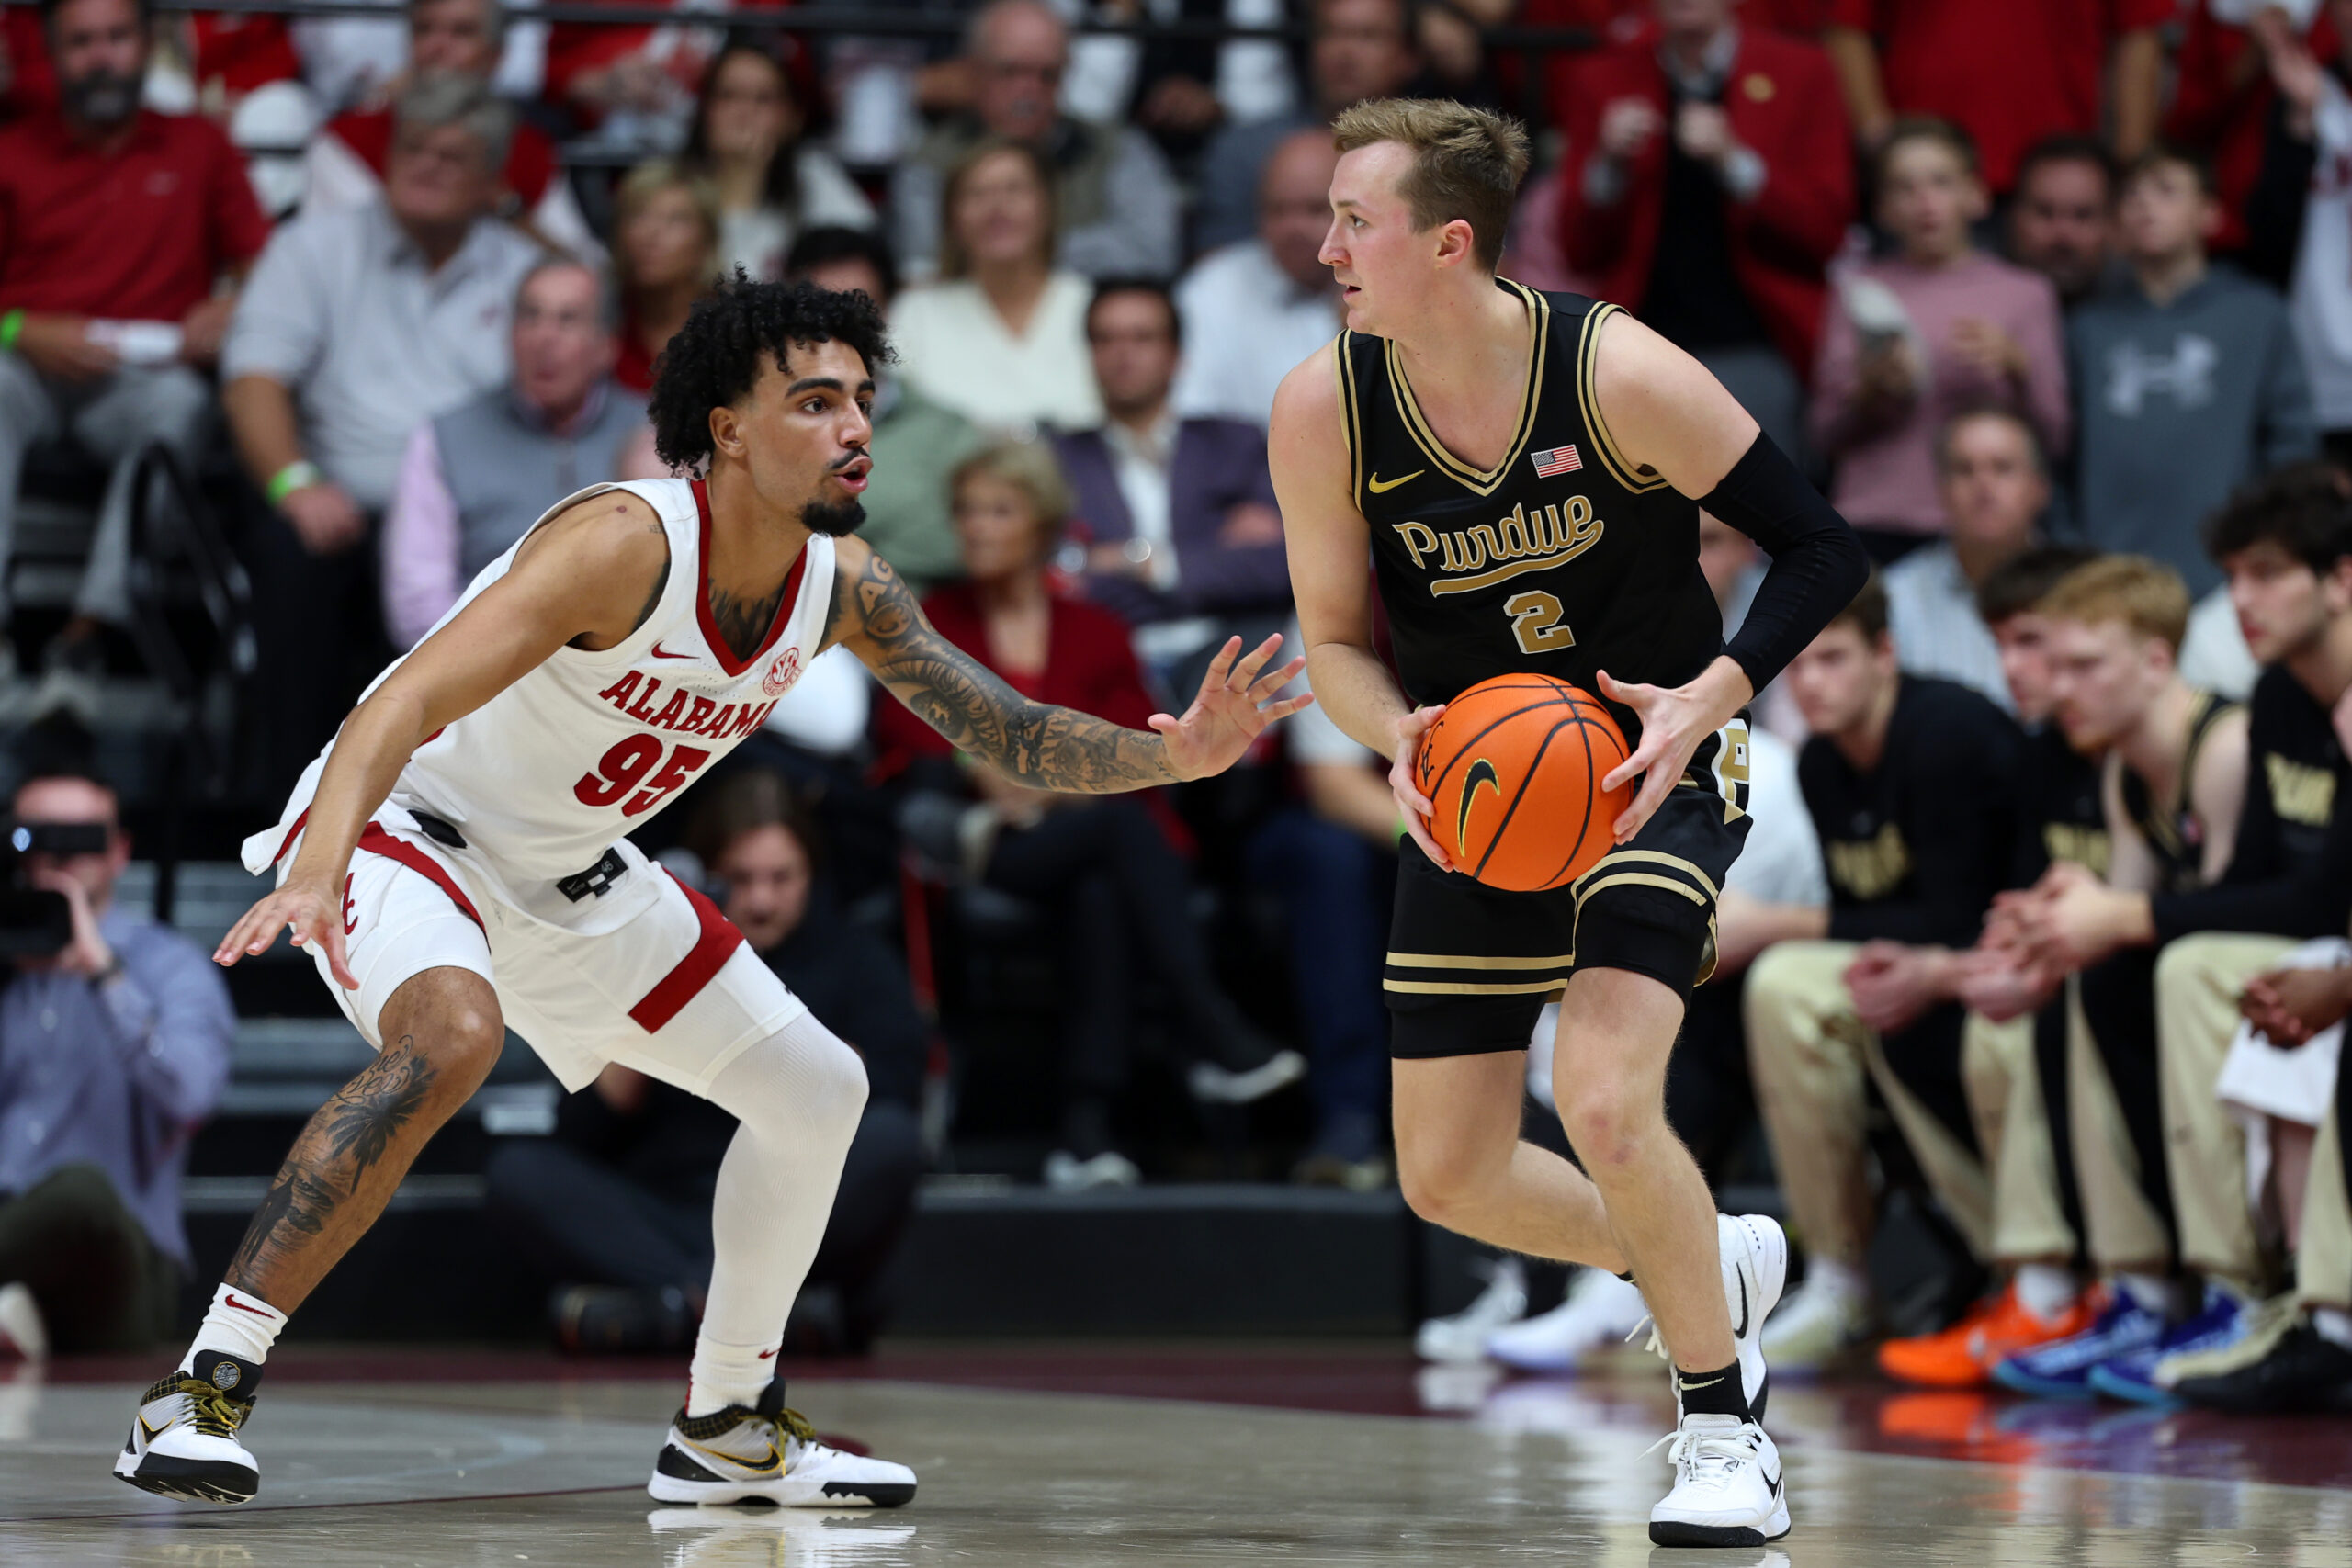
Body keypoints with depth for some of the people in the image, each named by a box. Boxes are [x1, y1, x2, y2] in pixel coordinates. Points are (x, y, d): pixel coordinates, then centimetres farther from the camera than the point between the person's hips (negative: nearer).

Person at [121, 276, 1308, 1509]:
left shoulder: (844, 585, -9)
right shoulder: (626, 544, -31)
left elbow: (1012, 735, -2)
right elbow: (404, 705, -40)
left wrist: (1175, 755, -21)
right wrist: (318, 873, -57)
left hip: (571, 878, 8)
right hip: (399, 827, -8)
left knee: (817, 1091, 9)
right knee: (450, 1034, -38)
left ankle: (724, 1430, 26)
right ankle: (199, 1393, -33)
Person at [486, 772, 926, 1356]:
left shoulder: (854, 958, 12)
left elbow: (888, 1092, -6)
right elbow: (583, 1133, 5)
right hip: (665, 1227, 1)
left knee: (888, 1141, -31)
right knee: (516, 1171, -22)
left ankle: (675, 1302, -34)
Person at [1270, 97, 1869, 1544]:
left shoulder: (1619, 372, -22)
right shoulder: (1326, 411, -12)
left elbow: (1820, 546, -13)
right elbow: (1336, 639, -1)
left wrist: (1710, 697, -26)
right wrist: (1402, 738, -22)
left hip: (1655, 759, -5)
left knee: (1604, 1101, -25)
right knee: (1450, 1178, 6)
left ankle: (1725, 1433, -5)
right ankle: (1718, 1267, 34)